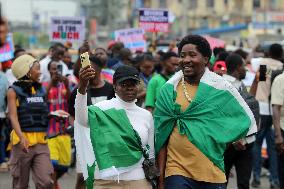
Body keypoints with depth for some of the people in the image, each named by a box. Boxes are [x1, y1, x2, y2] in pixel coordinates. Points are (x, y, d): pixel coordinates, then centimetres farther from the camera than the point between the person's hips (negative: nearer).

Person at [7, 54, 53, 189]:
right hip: (23, 141, -4)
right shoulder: (14, 91, -2)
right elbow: (13, 116, -13)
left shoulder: (41, 90, 13)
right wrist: (22, 137, -27)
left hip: (41, 142, 4)